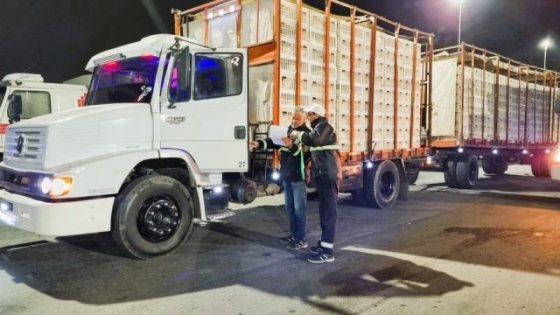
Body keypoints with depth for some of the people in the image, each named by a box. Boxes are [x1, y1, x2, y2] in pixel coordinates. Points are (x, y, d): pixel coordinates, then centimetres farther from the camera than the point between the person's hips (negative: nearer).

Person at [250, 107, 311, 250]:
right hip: (286, 174, 8)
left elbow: (305, 153, -21)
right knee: (290, 207, 14)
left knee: (299, 208, -4)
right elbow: (274, 141, 12)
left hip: (299, 175, -8)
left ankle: (301, 239, 2)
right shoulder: (288, 130, 13)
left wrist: (292, 146, -35)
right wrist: (259, 143, -3)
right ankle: (294, 234, 25)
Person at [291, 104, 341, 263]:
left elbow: (313, 140, -29)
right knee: (324, 210, 15)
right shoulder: (319, 128, 22)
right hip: (324, 174, 11)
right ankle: (324, 243, 25)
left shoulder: (324, 126, -9)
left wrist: (298, 134, -15)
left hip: (328, 175, -11)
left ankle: (327, 250, -10)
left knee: (328, 211, -11)